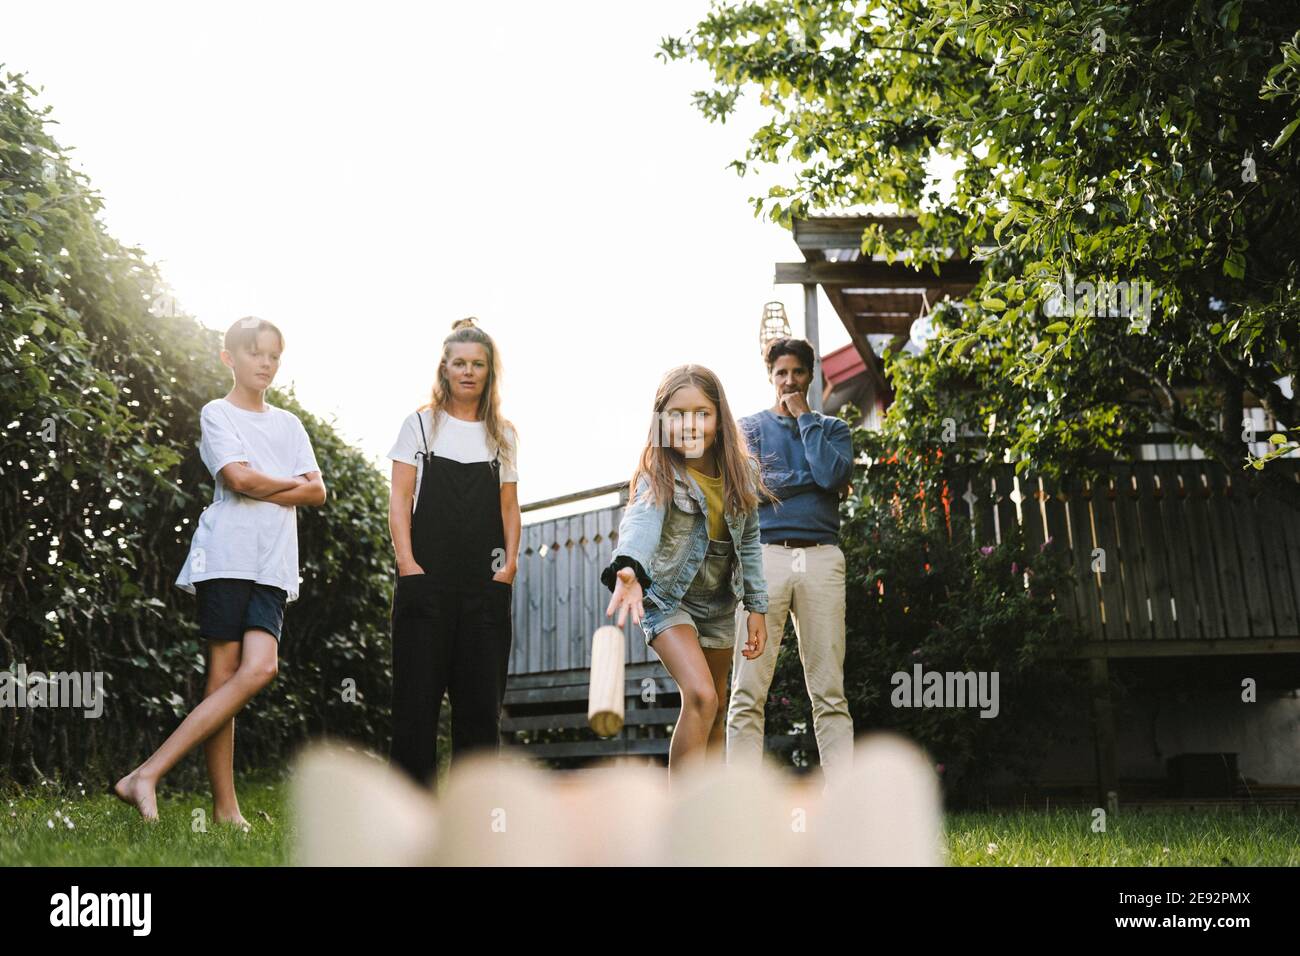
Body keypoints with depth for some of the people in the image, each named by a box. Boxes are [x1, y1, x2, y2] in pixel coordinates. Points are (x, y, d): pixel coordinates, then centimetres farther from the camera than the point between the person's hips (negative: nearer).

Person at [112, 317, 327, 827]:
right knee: (225, 673, -9)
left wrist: (261, 491, -3)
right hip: (226, 555, -4)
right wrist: (292, 484, 4)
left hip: (273, 565, 4)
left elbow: (317, 492, 11)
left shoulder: (288, 424, 22)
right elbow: (239, 477, -11)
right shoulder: (217, 413, 6)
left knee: (259, 668, -14)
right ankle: (225, 808, -7)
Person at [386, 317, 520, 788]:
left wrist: (510, 564, -1)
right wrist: (407, 563, -9)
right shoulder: (421, 424, 7)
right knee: (418, 692, -4)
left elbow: (509, 508, 14)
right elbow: (400, 499, 2)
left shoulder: (503, 435, 14)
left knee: (481, 694, 1)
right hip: (427, 579, -2)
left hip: (486, 585, 2)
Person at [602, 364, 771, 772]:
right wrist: (628, 568, -66)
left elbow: (748, 541, 3)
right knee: (700, 697, -24)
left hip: (719, 601, 6)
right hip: (668, 596, -6)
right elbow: (640, 522, -45)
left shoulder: (740, 472, -9)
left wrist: (756, 607, 2)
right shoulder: (658, 476, -24)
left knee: (716, 711, 13)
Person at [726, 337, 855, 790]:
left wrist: (805, 417, 6)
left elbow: (832, 474, -2)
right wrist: (808, 479, 1)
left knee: (830, 693, -3)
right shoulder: (749, 426, 18)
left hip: (822, 557, 1)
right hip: (764, 554, -1)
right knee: (748, 693, -7)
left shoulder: (832, 428, 20)